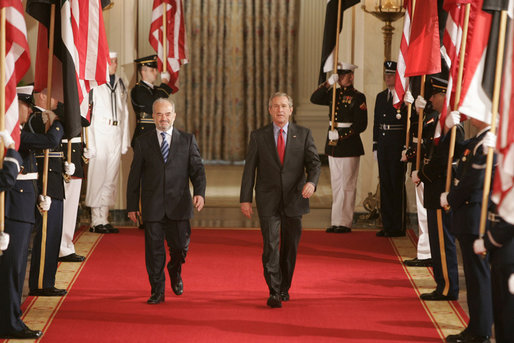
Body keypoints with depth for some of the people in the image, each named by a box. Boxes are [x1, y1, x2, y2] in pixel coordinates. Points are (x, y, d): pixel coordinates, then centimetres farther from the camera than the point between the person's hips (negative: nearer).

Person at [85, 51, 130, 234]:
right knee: (97, 176, -5)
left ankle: (104, 219, 12)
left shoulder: (119, 83, 13)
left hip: (115, 136, 6)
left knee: (111, 178, 7)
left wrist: (125, 140, 12)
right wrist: (89, 143, -14)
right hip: (99, 135, -6)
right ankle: (97, 221, 0)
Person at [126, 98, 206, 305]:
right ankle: (157, 291, 13)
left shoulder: (187, 140, 7)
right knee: (154, 249, 1)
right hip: (152, 206, 0)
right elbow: (135, 175, 7)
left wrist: (199, 193, -13)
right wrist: (132, 205, 5)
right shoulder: (142, 142, 6)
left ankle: (175, 271, 34)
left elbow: (197, 169, 4)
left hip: (179, 205, 0)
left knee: (180, 245, 1)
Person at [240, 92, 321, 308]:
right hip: (268, 201, -1)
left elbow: (314, 162, -1)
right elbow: (249, 169, 4)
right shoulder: (258, 136, 4)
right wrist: (245, 199, -2)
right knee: (271, 246, -11)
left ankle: (284, 288, 27)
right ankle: (274, 293, -13)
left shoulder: (303, 135, 4)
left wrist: (311, 182, -22)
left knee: (290, 247, 10)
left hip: (294, 200, 2)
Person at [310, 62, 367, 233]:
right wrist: (328, 83, -9)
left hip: (349, 145, -7)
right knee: (336, 184, 9)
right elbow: (314, 99, 1)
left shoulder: (358, 97, -7)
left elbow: (361, 125, -11)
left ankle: (344, 223, 0)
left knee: (347, 185, -3)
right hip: (333, 144, 7)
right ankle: (337, 222, 13)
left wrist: (341, 135, -17)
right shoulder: (334, 94, 11)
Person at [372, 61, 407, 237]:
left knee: (397, 184, -3)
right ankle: (387, 224, 15)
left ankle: (399, 227, 3)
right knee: (385, 184, 9)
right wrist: (375, 146, 13)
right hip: (383, 146, 7)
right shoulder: (381, 97, 14)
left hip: (398, 145, -7)